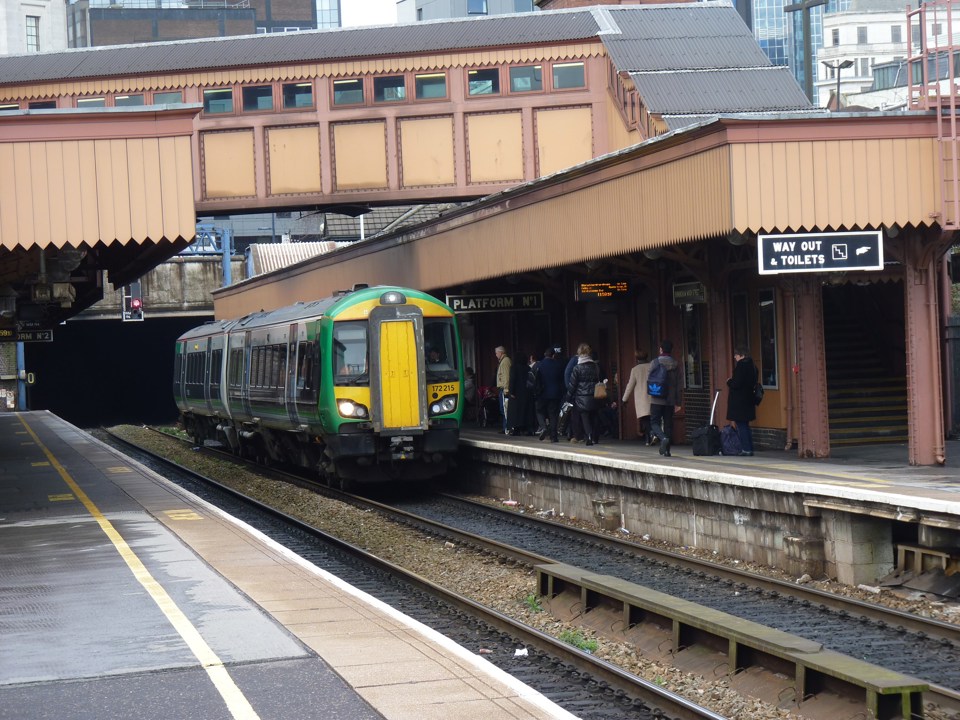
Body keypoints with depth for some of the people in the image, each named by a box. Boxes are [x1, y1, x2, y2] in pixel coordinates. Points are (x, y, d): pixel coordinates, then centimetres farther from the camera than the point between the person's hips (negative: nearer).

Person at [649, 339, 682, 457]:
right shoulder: (675, 365, 2)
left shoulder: (654, 363, -6)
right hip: (670, 400, 3)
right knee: (668, 424, 10)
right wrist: (678, 402, 9)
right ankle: (666, 450, 11)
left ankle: (663, 438, -25)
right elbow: (678, 384, 4)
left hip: (656, 400, -3)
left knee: (655, 422, 4)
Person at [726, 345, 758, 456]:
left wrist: (729, 381, -1)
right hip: (749, 400, 9)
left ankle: (746, 449, -6)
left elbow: (737, 384, -22)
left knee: (740, 425, -5)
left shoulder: (741, 366, -17)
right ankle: (750, 448, 18)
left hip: (739, 400, -9)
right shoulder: (752, 366, 11)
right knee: (745, 425, 16)